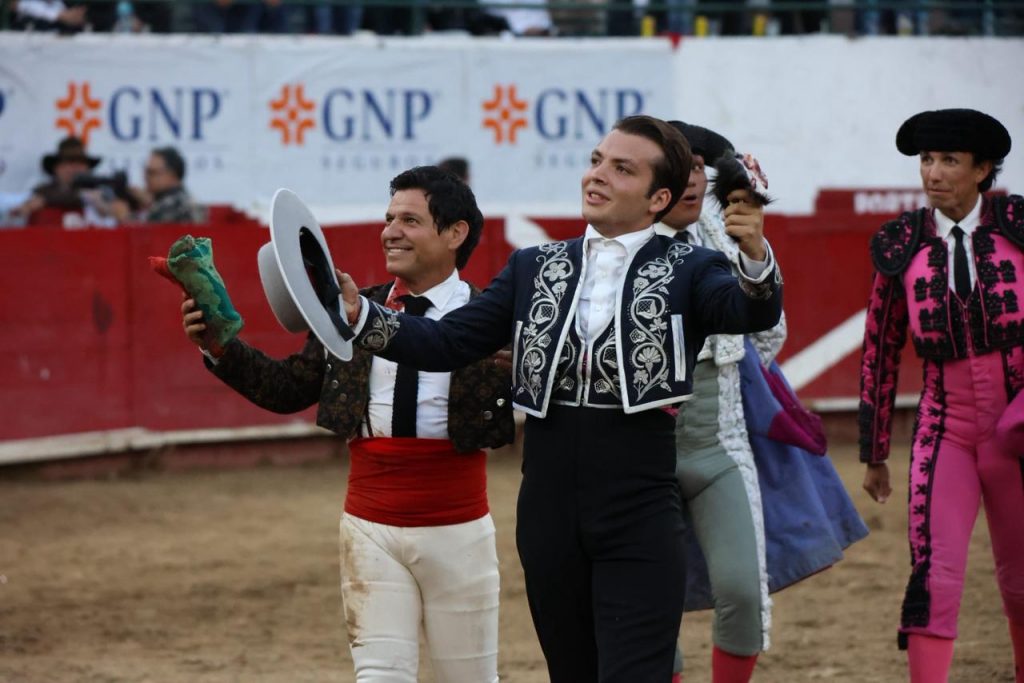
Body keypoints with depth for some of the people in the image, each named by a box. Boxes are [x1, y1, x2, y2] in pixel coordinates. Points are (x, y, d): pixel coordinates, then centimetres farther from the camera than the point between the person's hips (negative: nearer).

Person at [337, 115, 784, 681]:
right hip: (549, 521, 4)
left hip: (640, 525, -4)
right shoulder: (536, 268, 10)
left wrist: (754, 252, -42)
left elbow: (754, 313, -20)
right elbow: (446, 344, 5)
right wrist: (359, 314, -11)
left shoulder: (686, 271, -1)